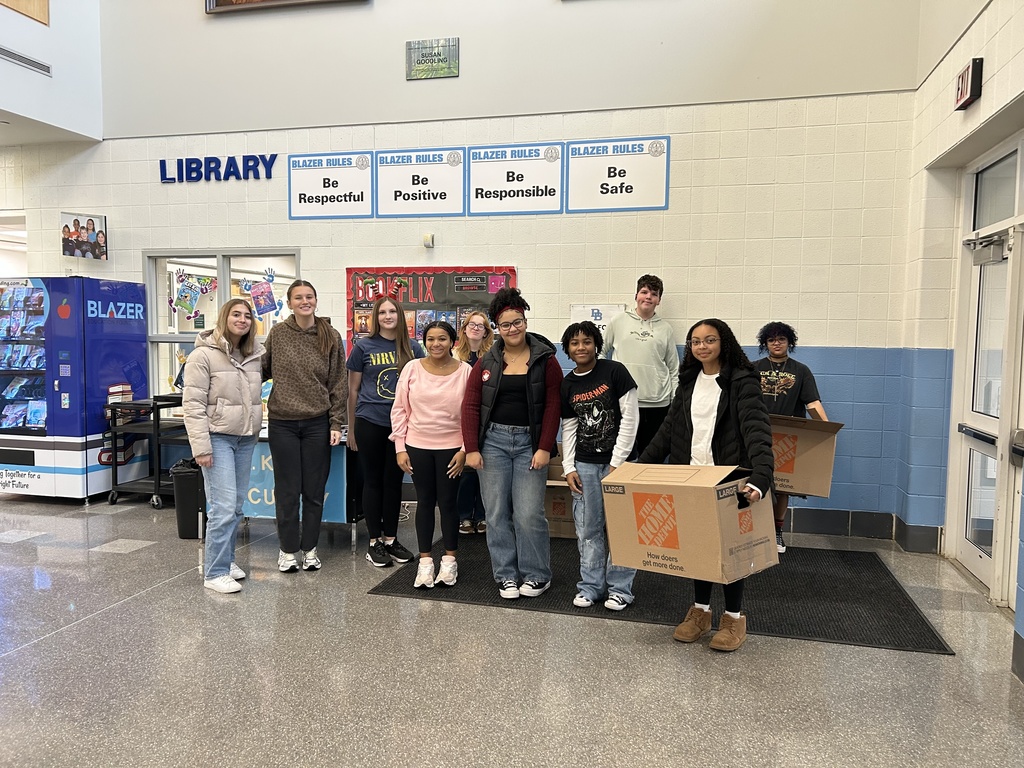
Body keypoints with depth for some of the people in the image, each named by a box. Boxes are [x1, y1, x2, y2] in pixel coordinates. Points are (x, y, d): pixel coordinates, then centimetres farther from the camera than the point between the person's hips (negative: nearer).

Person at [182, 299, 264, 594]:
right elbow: (193, 404, -12)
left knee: (237, 505, 12)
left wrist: (255, 431, 9)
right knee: (223, 506, -10)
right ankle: (215, 572, -1)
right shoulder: (204, 355, -9)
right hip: (217, 438, -6)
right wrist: (201, 446, -17)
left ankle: (226, 558, 26)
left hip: (246, 439, 6)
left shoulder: (254, 356, 10)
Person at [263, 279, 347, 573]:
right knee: (287, 489, 7)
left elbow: (339, 384, 0)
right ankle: (287, 549, 22)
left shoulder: (331, 337, -1)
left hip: (317, 424, 0)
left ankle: (309, 548, 23)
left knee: (314, 489, 8)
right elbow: (264, 369, 14)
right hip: (282, 422, 0)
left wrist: (336, 423, -4)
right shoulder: (277, 334, 1)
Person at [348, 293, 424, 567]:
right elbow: (353, 389, 3)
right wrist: (351, 428, 3)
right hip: (370, 422, -2)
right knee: (373, 481, 6)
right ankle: (374, 542, 15)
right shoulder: (363, 346, -1)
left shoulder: (412, 349, 5)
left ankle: (391, 539, 23)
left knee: (394, 481, 11)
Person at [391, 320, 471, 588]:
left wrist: (464, 450, -6)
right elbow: (400, 410, 2)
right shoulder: (412, 368, -2)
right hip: (417, 446, 2)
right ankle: (425, 561, 22)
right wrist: (400, 448, -1)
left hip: (451, 448, -1)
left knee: (448, 503, 7)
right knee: (425, 502, 11)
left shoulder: (465, 371, -6)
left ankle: (449, 560, 23)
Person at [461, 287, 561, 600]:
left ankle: (536, 575, 16)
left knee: (528, 514, -4)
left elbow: (553, 406, -4)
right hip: (493, 440, 3)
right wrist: (471, 448, -3)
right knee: (496, 513, 6)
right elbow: (471, 405, 3)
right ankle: (506, 576, 20)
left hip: (530, 443, -2)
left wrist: (545, 448, -10)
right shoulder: (487, 362, 6)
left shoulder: (545, 360, 0)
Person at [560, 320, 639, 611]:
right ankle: (591, 585, 20)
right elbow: (568, 428, 11)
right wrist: (569, 468, 2)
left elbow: (630, 417, -9)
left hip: (617, 461, -4)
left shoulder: (615, 372, -7)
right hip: (584, 464, 4)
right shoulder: (567, 385, 6)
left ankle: (620, 588, 14)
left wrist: (617, 463, -10)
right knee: (587, 528, 7)